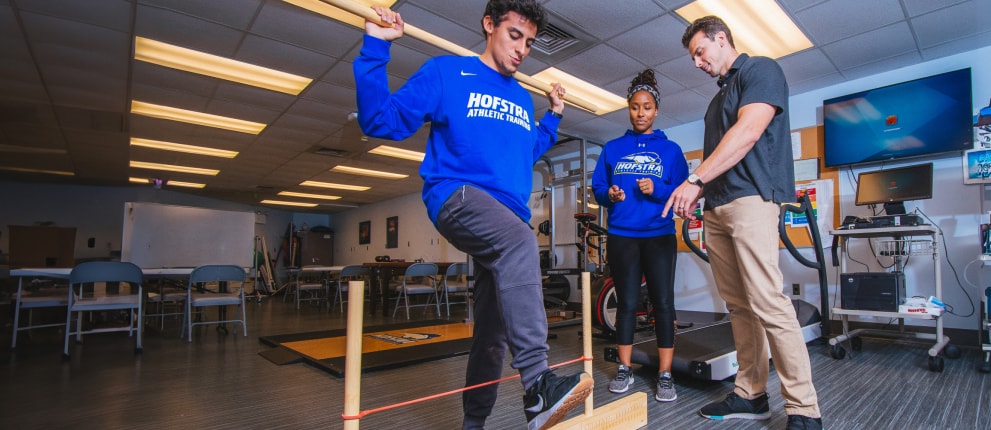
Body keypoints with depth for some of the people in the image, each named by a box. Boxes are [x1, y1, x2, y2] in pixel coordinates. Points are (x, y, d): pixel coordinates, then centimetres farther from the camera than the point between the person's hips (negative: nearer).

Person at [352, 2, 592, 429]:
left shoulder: (522, 99, 21)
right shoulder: (446, 72, 5)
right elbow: (382, 121, -1)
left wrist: (554, 114, 29)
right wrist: (375, 47, -6)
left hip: (509, 218, 6)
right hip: (457, 196, -6)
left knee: (493, 328, 7)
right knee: (519, 240, -38)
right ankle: (536, 384, -37)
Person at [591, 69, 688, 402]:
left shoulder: (670, 149, 8)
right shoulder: (612, 148, 12)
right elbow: (597, 188, 8)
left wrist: (656, 190, -17)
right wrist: (609, 195, -14)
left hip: (659, 236, -1)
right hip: (621, 236, 1)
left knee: (663, 302, -1)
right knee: (627, 303, 6)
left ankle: (665, 375, 9)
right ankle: (624, 370, 18)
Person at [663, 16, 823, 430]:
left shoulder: (760, 69, 2)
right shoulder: (720, 97, 27)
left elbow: (748, 132, -15)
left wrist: (696, 179, -18)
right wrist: (697, 194, 13)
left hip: (750, 200, -8)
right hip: (716, 209, 9)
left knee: (767, 304, -13)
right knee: (739, 306, 8)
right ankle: (750, 395, 16)